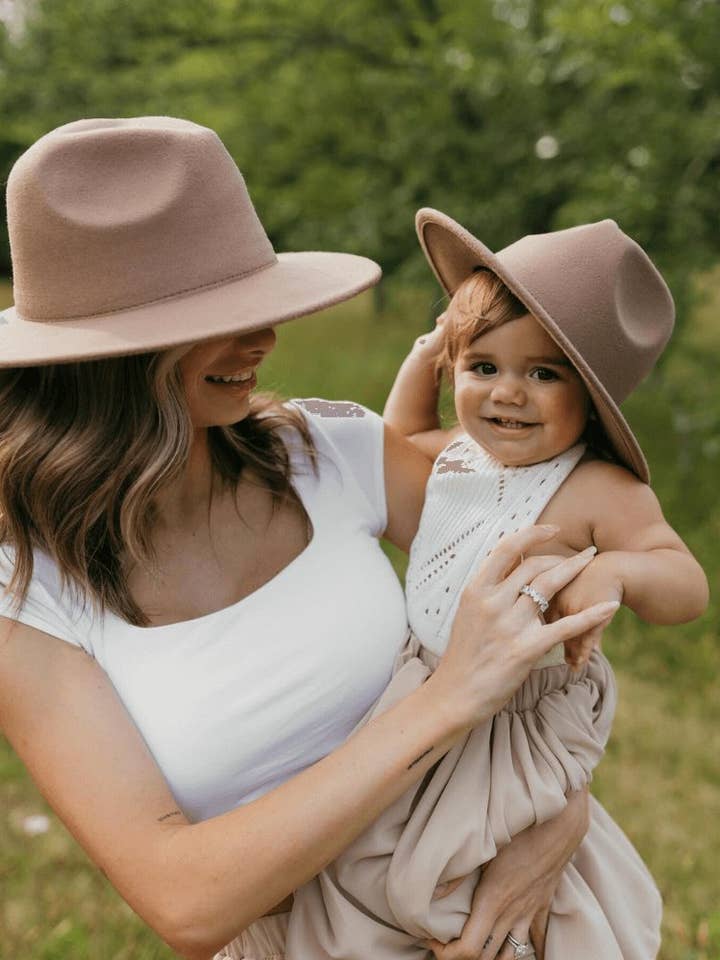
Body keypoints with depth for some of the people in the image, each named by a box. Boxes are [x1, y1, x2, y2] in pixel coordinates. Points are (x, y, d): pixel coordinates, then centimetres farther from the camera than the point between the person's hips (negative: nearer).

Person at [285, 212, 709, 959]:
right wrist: (423, 356, 10)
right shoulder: (460, 452, 1)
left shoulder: (597, 491, -21)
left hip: (525, 719, -7)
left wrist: (616, 570, -45)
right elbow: (398, 438, 23)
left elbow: (688, 588, -24)